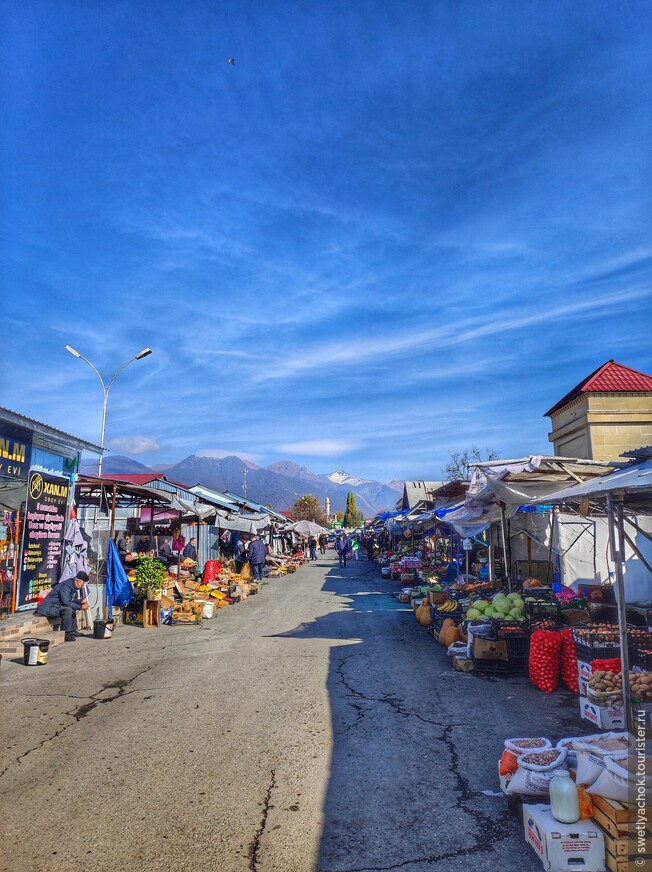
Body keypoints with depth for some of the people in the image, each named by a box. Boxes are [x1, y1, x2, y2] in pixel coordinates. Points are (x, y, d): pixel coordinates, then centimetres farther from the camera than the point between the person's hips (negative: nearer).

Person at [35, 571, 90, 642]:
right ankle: (64, 634, -20)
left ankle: (72, 631, 18)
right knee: (68, 610, -29)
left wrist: (81, 601, -4)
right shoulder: (67, 585, -22)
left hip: (57, 605, 10)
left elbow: (72, 600, 16)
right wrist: (80, 607, -22)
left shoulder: (76, 587, 7)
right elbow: (65, 602, -28)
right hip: (49, 607, -10)